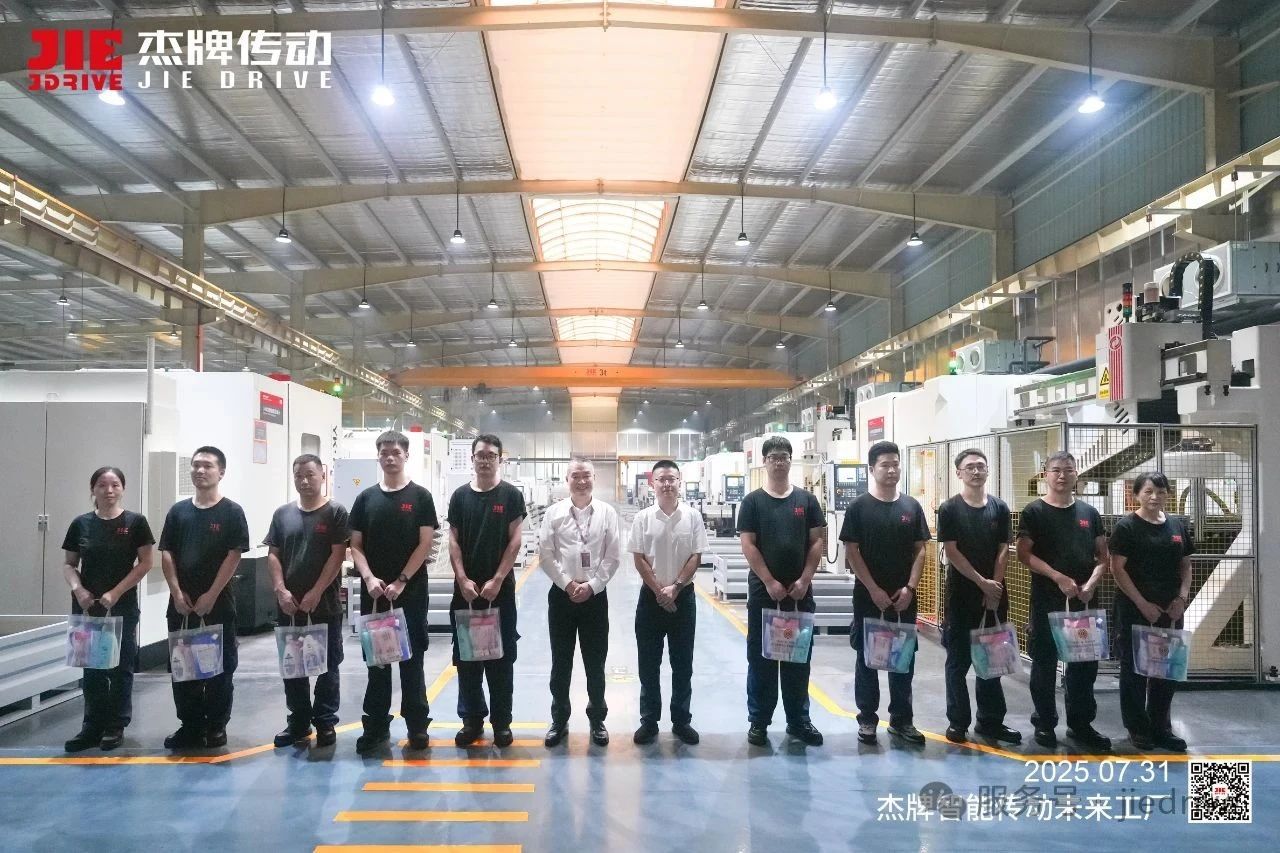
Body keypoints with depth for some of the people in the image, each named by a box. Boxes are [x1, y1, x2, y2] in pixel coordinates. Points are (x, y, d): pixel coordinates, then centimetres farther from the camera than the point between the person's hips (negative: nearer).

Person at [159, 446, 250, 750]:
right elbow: (166, 554, 7)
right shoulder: (178, 511, 9)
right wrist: (177, 593, -5)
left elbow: (234, 555, -8)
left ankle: (216, 727, 13)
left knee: (219, 667, 2)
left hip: (217, 603, -4)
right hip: (181, 604, 4)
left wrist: (211, 595, -12)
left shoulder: (231, 512, -3)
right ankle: (190, 726, 19)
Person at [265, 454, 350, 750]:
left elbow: (338, 555, -8)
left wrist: (316, 593, -13)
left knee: (327, 666, 3)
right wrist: (281, 590, -6)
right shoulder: (283, 514, 9)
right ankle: (298, 722, 22)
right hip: (289, 606, 4)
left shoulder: (335, 512, -3)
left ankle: (325, 723, 13)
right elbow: (273, 555, 8)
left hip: (325, 605, -4)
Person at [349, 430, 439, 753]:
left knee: (411, 659, 4)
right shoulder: (366, 498, 7)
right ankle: (376, 725, 18)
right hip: (373, 593, 3)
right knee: (376, 660, 9)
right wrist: (369, 578, -9)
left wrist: (400, 582, -12)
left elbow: (425, 544, -6)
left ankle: (417, 724, 13)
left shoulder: (420, 497, -1)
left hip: (411, 592, -3)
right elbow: (356, 545, 7)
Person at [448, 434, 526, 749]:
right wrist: (463, 579, -8)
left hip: (500, 589, -2)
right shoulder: (460, 495, 6)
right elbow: (453, 540, 4)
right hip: (465, 589, 3)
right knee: (466, 656, 8)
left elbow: (514, 541, -5)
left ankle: (501, 721, 12)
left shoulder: (511, 495, -1)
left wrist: (497, 580, -12)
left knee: (501, 657, 3)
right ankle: (472, 719, 19)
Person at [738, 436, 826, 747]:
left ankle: (799, 720, 21)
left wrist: (804, 579, -7)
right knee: (761, 657, 4)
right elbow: (748, 545, -6)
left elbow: (817, 542, 4)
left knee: (800, 657, 9)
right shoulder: (753, 501, 0)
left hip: (800, 593, 2)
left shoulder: (806, 500, 6)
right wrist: (770, 582, -12)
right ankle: (758, 721, 14)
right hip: (763, 591, -2)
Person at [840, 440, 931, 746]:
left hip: (904, 598, 3)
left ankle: (901, 720, 22)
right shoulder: (859, 507, -4)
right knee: (867, 658, 6)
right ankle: (867, 719, 17)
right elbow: (851, 553, -7)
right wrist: (873, 589, -12)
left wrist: (909, 587, -6)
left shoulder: (912, 506, 5)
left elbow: (920, 550, 5)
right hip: (868, 596, -3)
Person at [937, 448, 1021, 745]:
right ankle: (958, 722, 11)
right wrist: (981, 582, -13)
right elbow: (951, 552, -9)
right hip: (962, 593, -3)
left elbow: (1003, 550, 4)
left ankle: (991, 721, 20)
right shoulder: (949, 509, -4)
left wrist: (995, 587, -7)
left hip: (994, 594, 4)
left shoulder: (999, 507, 6)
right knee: (958, 660, 3)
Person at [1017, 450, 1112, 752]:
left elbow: (1103, 556, 10)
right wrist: (1059, 578, -18)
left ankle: (1081, 724, 22)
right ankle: (1045, 723, 16)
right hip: (1046, 600, -4)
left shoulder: (1089, 512, 9)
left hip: (1083, 600, 4)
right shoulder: (1034, 512, -2)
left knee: (1085, 662, 9)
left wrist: (1090, 584, -8)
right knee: (1045, 663, 4)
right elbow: (1024, 554, -9)